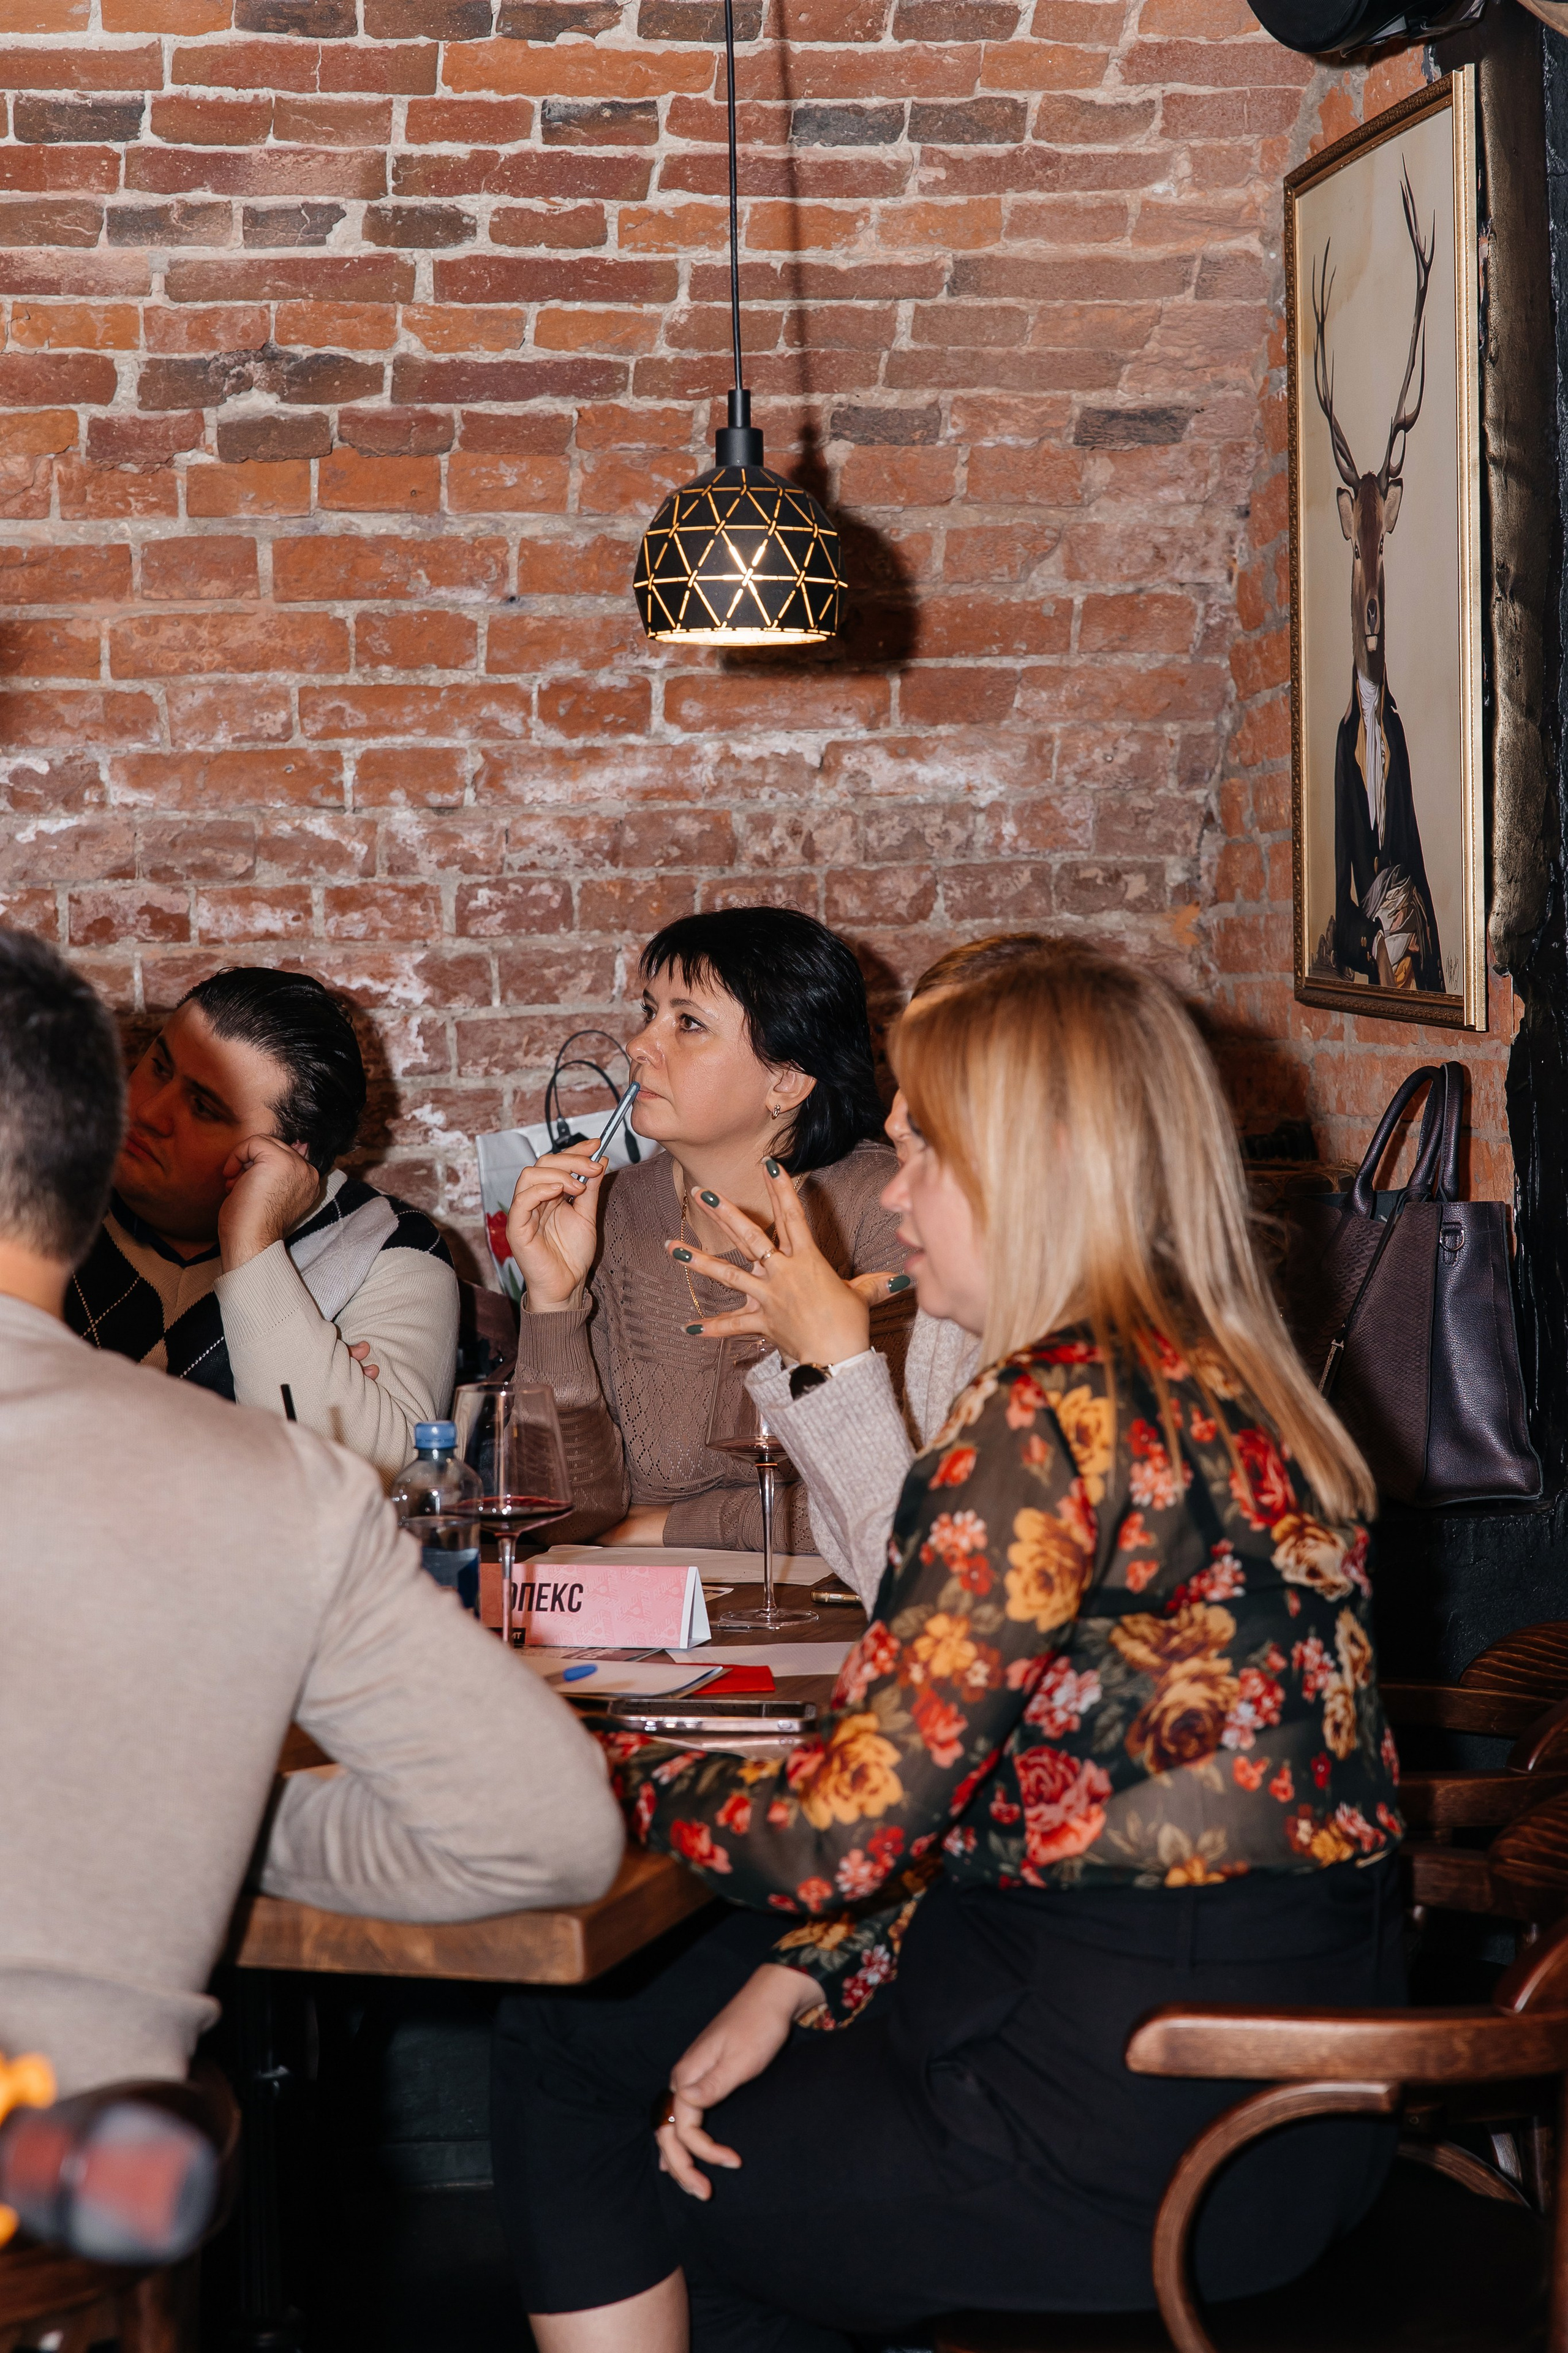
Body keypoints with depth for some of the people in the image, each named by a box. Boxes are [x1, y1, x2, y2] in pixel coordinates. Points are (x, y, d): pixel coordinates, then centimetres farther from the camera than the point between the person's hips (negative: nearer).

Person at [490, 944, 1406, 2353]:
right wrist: (798, 1979, 5)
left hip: (1148, 2140, -8)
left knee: (570, 2069, 14)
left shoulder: (1058, 1413, -20)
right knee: (576, 2033, 22)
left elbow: (845, 1826, -20)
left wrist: (586, 1766, -3)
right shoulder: (1217, 1389, 9)